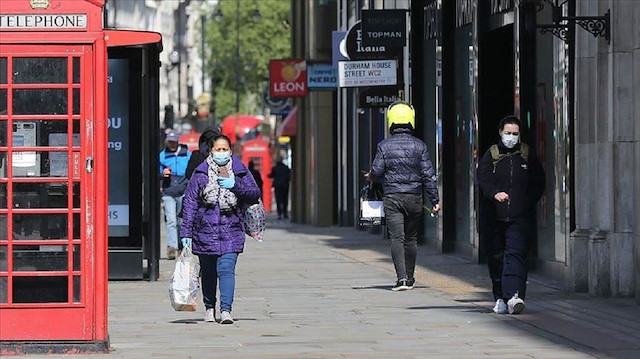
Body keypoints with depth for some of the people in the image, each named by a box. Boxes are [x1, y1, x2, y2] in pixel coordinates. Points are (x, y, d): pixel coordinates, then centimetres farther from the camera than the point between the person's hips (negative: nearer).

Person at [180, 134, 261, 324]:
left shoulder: (240, 171, 6)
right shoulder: (200, 173, 3)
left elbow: (255, 194, 4)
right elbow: (190, 202, 2)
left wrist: (235, 185, -13)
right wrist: (186, 232, -2)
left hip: (231, 230, -1)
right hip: (205, 230, 1)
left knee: (226, 270, -13)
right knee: (208, 272, 11)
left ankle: (226, 310, -17)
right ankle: (209, 308, 28)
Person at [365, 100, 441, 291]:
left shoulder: (384, 146, -4)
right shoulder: (419, 145, -1)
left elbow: (377, 172, -4)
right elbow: (428, 174, -1)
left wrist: (371, 177, 21)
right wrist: (434, 200, 3)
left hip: (392, 197, -2)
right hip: (414, 197, 2)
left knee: (397, 238, -6)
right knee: (411, 239, 13)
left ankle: (402, 277, -19)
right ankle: (409, 277, 22)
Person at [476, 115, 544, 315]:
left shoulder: (528, 156, 9)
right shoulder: (491, 156, 5)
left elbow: (539, 184, 11)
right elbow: (483, 180, -9)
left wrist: (528, 203, -2)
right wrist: (495, 194, -29)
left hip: (520, 218, -1)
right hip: (494, 216, 1)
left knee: (515, 255, -15)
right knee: (496, 258, 7)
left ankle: (513, 296, -26)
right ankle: (500, 298, 20)